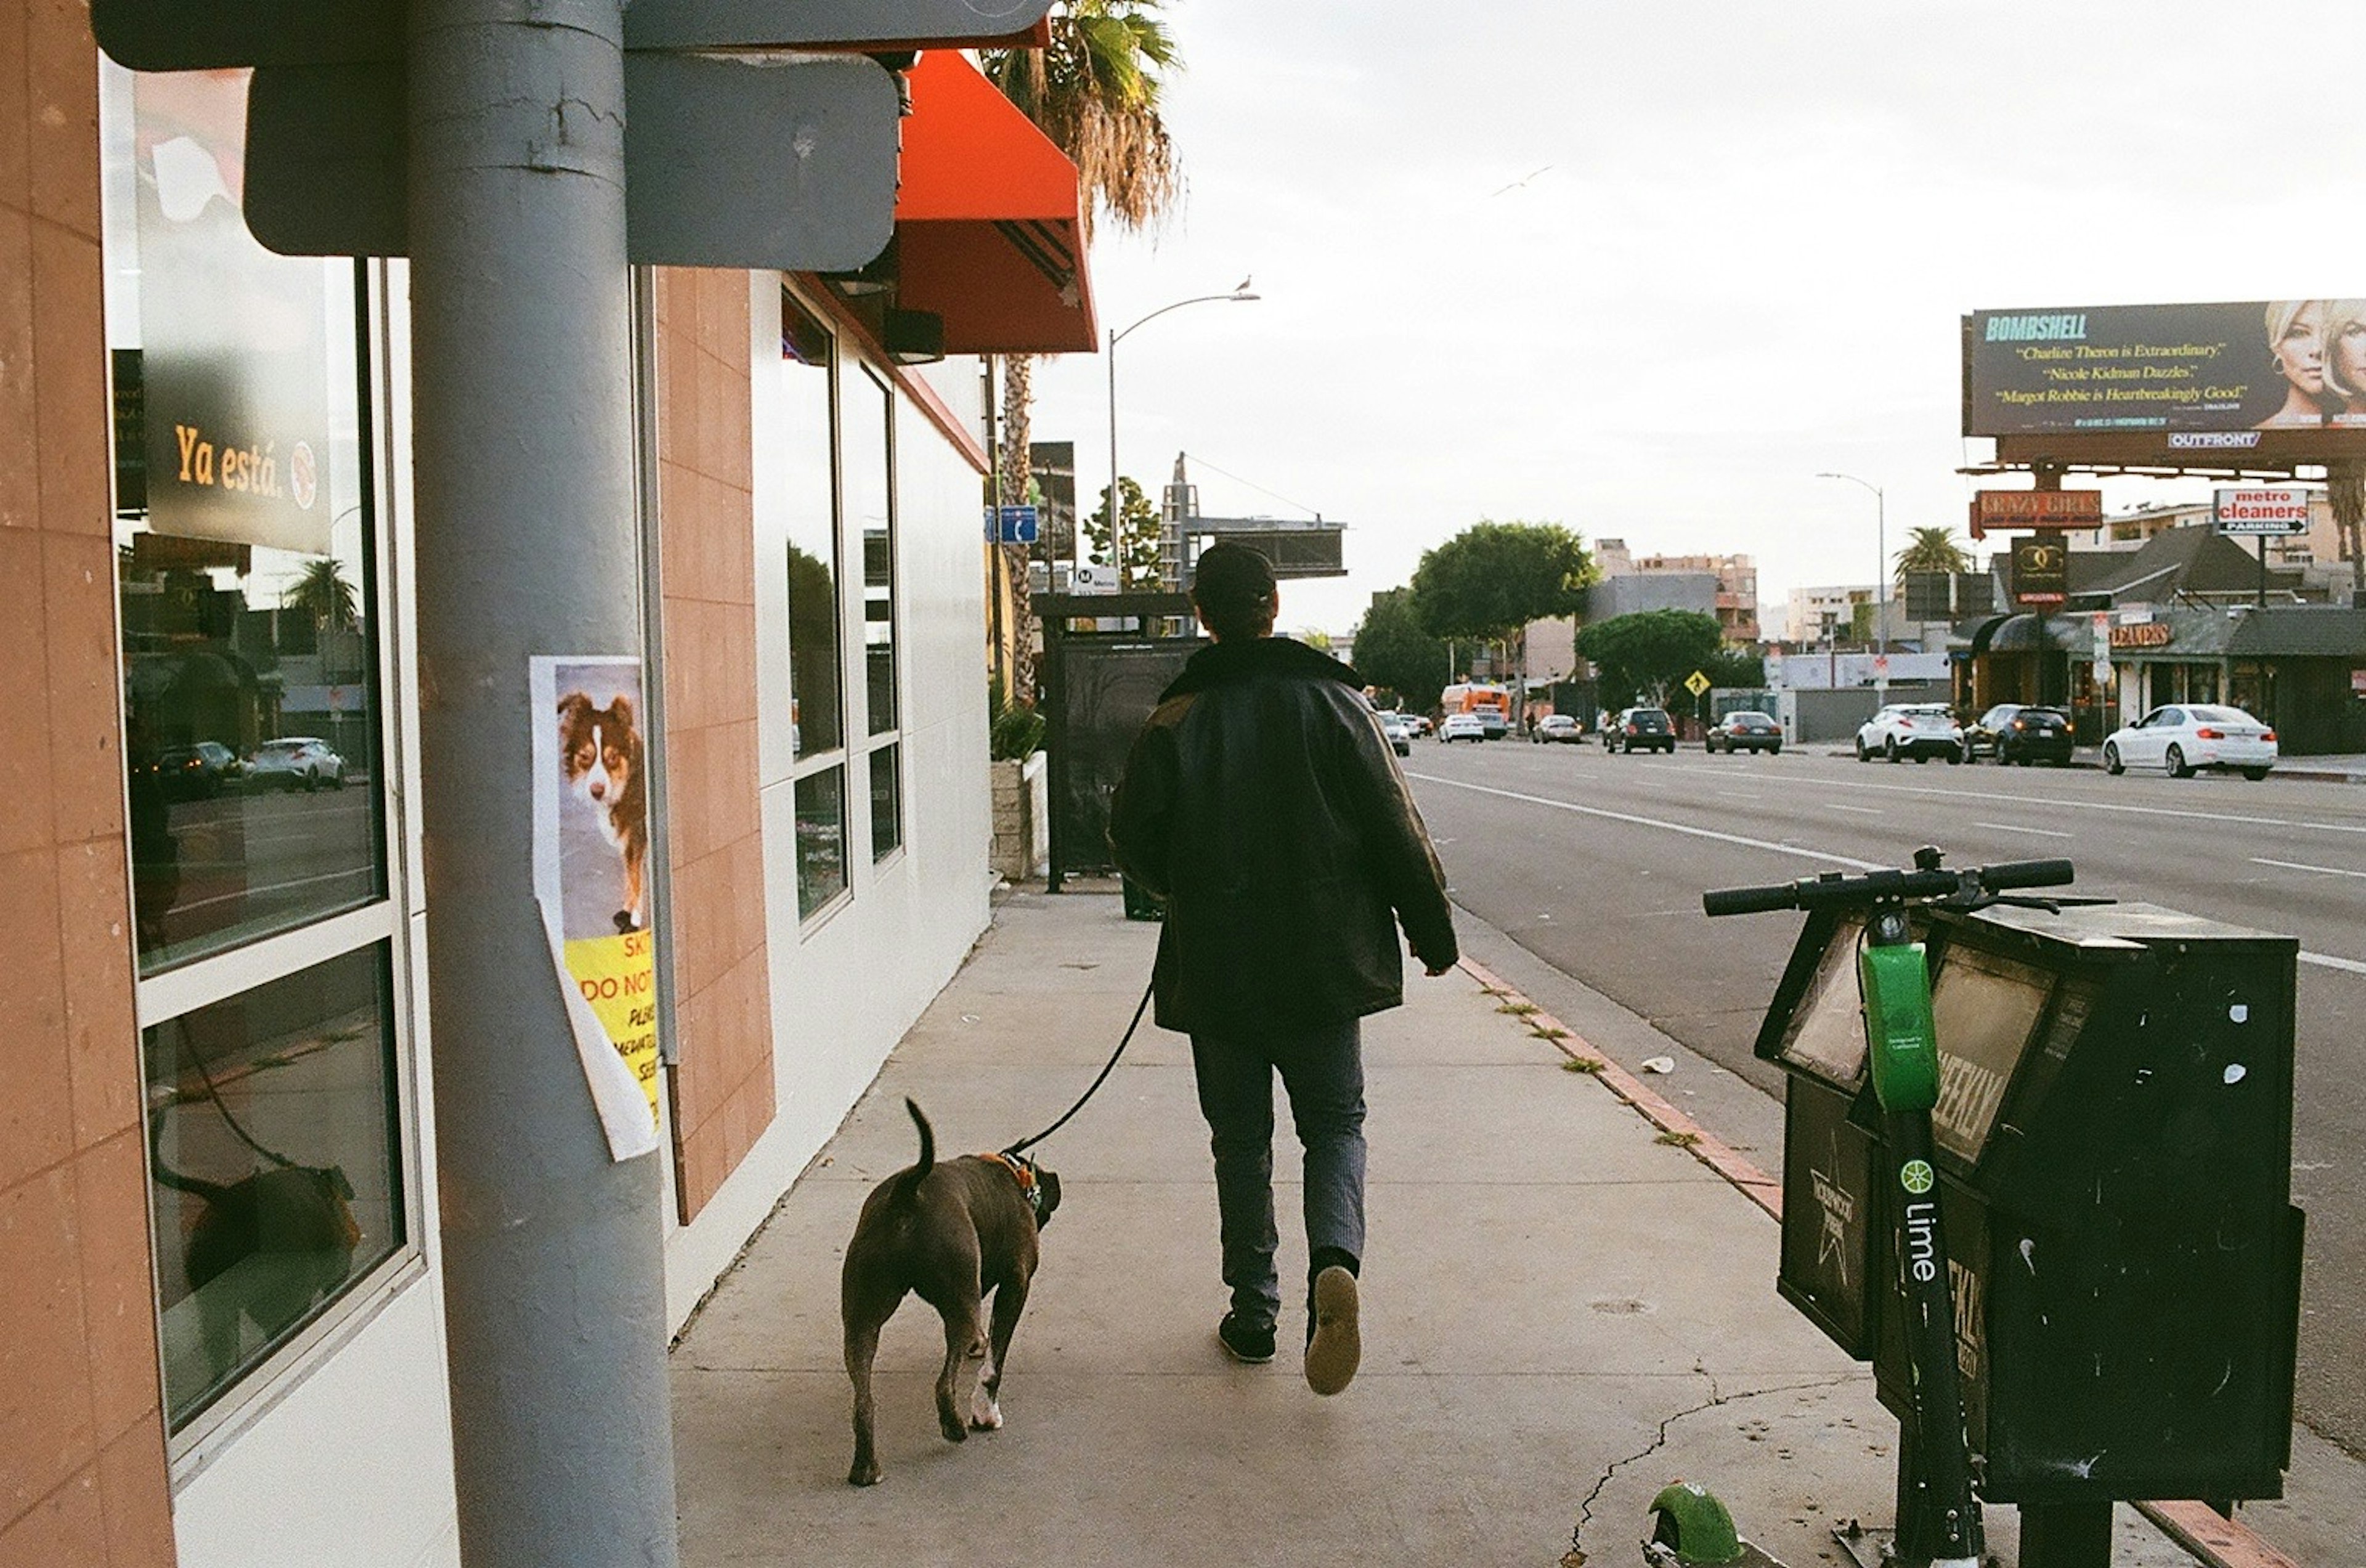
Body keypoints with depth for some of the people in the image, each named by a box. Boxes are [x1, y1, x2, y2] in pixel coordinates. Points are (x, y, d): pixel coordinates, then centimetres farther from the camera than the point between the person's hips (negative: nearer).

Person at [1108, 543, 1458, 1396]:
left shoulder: (1175, 721, -5)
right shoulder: (1334, 703, -4)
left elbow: (1134, 844, -2)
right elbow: (1397, 832, -3)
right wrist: (1433, 934, 7)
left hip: (1216, 967, 0)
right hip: (1326, 964, 0)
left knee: (1241, 1140, 13)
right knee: (1335, 1124, 12)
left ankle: (1254, 1311, 18)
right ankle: (1335, 1259, -13)